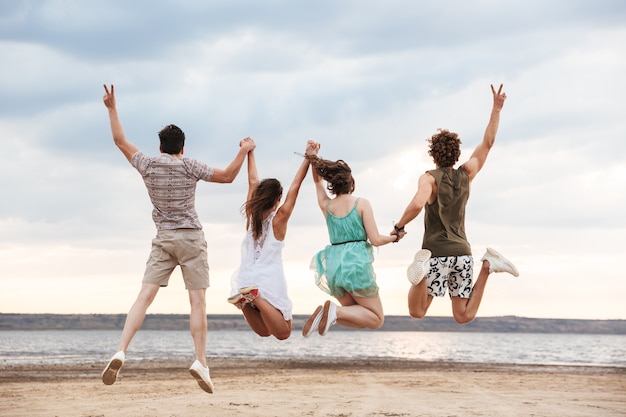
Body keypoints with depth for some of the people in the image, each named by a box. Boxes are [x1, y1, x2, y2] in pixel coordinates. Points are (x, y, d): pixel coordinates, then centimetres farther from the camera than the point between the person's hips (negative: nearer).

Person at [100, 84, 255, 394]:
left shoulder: (148, 165, 4)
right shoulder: (189, 167, -5)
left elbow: (120, 140, 17)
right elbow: (228, 176, -2)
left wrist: (111, 108, 25)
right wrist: (244, 150, 7)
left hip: (163, 240, 3)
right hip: (190, 238, -3)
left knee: (145, 296, -3)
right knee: (198, 301, -3)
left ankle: (121, 352, -18)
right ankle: (201, 362, -11)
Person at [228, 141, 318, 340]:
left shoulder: (251, 215, 5)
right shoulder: (279, 219, -4)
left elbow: (253, 182, 15)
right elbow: (295, 187, -6)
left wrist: (250, 152, 23)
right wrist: (308, 157, -3)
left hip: (246, 278, 5)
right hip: (269, 281, -5)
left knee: (265, 331, 14)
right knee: (283, 334, -2)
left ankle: (245, 300, -14)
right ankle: (256, 298, -24)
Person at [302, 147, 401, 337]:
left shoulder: (326, 205, 9)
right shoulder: (361, 204, -3)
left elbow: (317, 180, 28)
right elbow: (375, 240, -7)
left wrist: (314, 158, 13)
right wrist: (394, 237, 12)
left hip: (333, 265, 6)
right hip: (356, 264, -5)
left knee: (361, 319, 17)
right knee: (376, 319, 6)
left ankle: (325, 314, -12)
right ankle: (336, 311, -20)